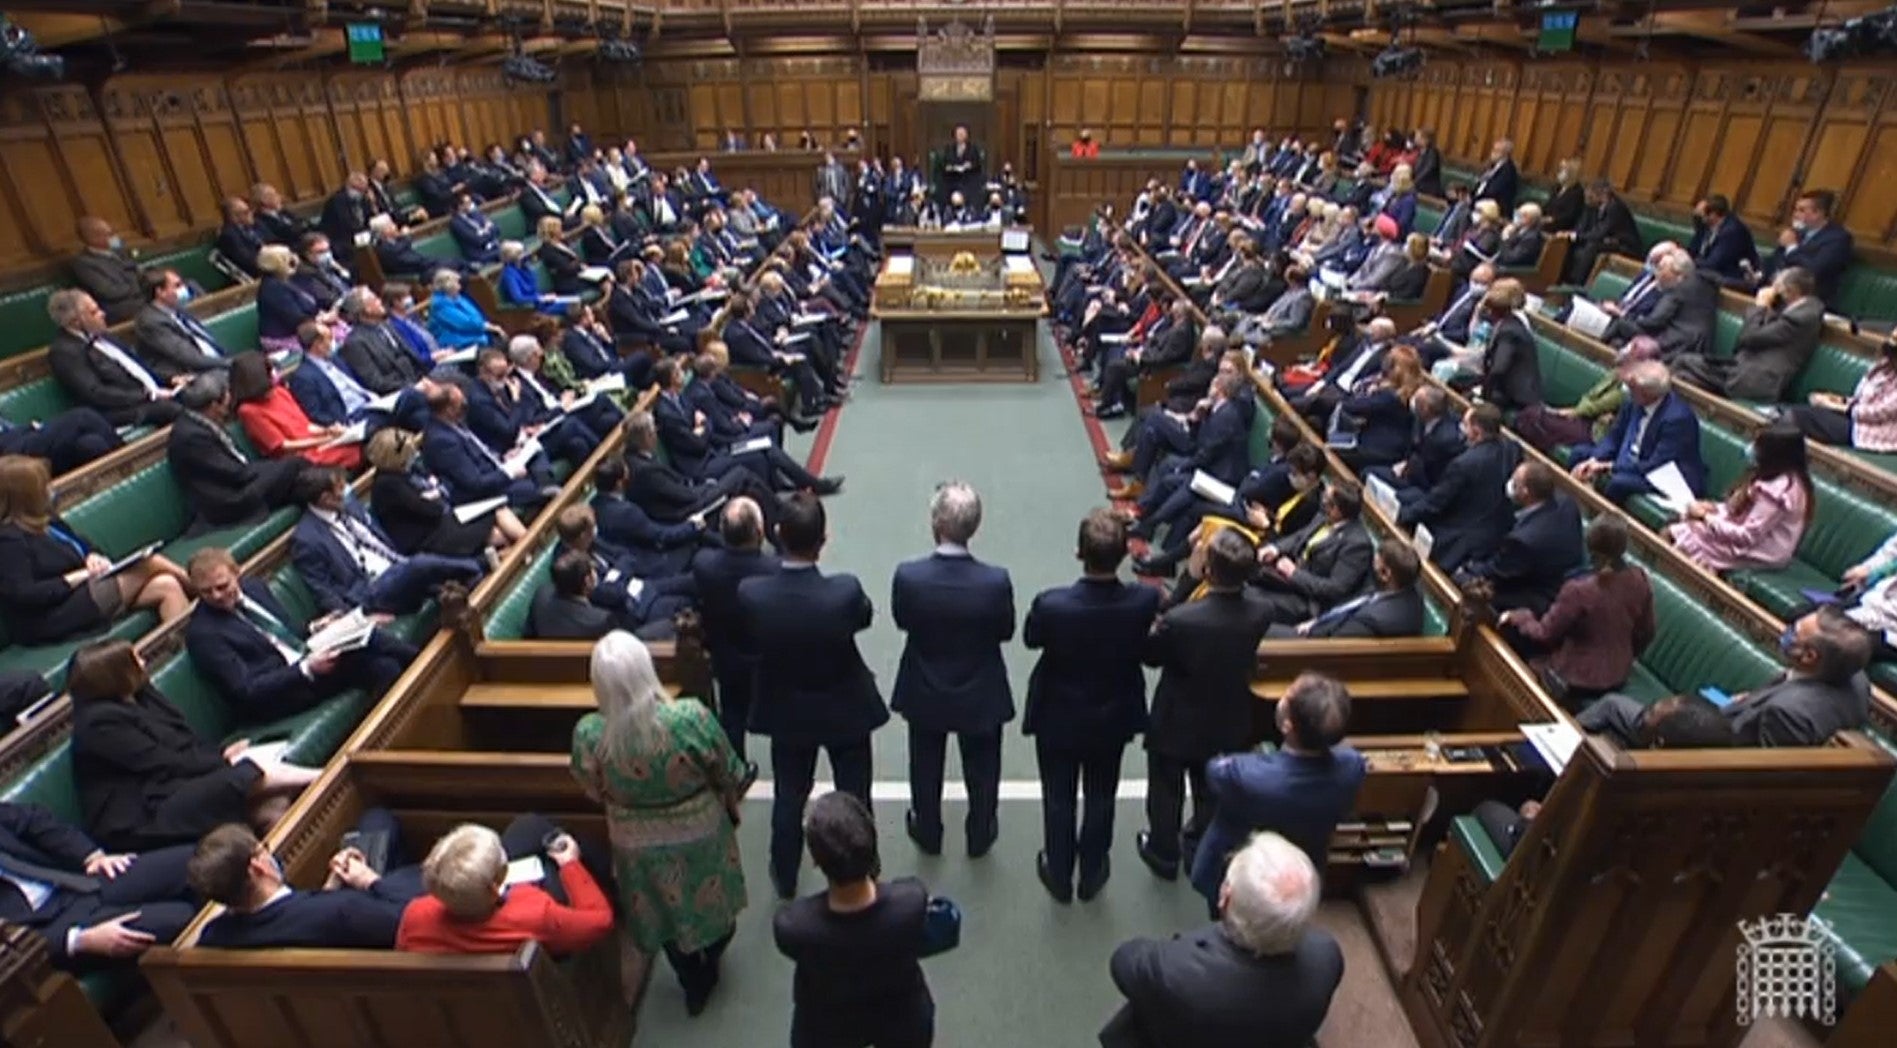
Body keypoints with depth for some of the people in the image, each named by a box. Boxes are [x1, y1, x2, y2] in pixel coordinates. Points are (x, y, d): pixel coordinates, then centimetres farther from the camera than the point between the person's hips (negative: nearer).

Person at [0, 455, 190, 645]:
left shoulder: (42, 518, 9)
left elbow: (78, 541, 21)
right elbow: (23, 594, -23)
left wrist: (92, 556, -2)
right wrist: (78, 577, -20)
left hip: (82, 589, 9)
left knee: (167, 586, -11)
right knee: (149, 564, -15)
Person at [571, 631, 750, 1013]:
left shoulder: (588, 734, -28)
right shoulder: (691, 718, -34)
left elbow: (594, 792, -7)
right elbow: (730, 776, -16)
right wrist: (732, 808, 7)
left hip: (639, 846, 1)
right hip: (701, 834, -1)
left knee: (667, 916, 28)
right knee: (712, 905, 30)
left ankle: (695, 986, 50)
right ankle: (710, 963, 58)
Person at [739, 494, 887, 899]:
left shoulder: (750, 593, -26)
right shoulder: (846, 592, -32)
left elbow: (750, 638, -6)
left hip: (786, 712, 2)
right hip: (845, 710, -2)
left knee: (788, 798, 24)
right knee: (854, 796, 20)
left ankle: (785, 878, 46)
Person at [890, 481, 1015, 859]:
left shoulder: (907, 576, -27)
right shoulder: (996, 581, -28)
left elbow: (902, 621, -9)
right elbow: (1005, 632, -11)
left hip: (925, 692, 1)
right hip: (980, 694, -1)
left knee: (925, 767, 26)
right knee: (982, 769, 25)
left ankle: (928, 834, 48)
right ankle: (980, 836, 46)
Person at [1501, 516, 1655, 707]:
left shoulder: (1579, 590, -29)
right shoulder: (1639, 579, -12)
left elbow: (1544, 635, -17)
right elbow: (1645, 634, 3)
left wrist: (1516, 617, 2)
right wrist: (1622, 658, 22)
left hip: (1577, 680, -7)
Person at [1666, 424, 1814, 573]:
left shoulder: (1778, 490, -28)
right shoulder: (1783, 478, 4)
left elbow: (1746, 537, -25)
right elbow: (1742, 508, 13)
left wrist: (1707, 517, -16)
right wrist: (1714, 509, -3)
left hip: (1761, 553, -10)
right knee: (1671, 532, 1)